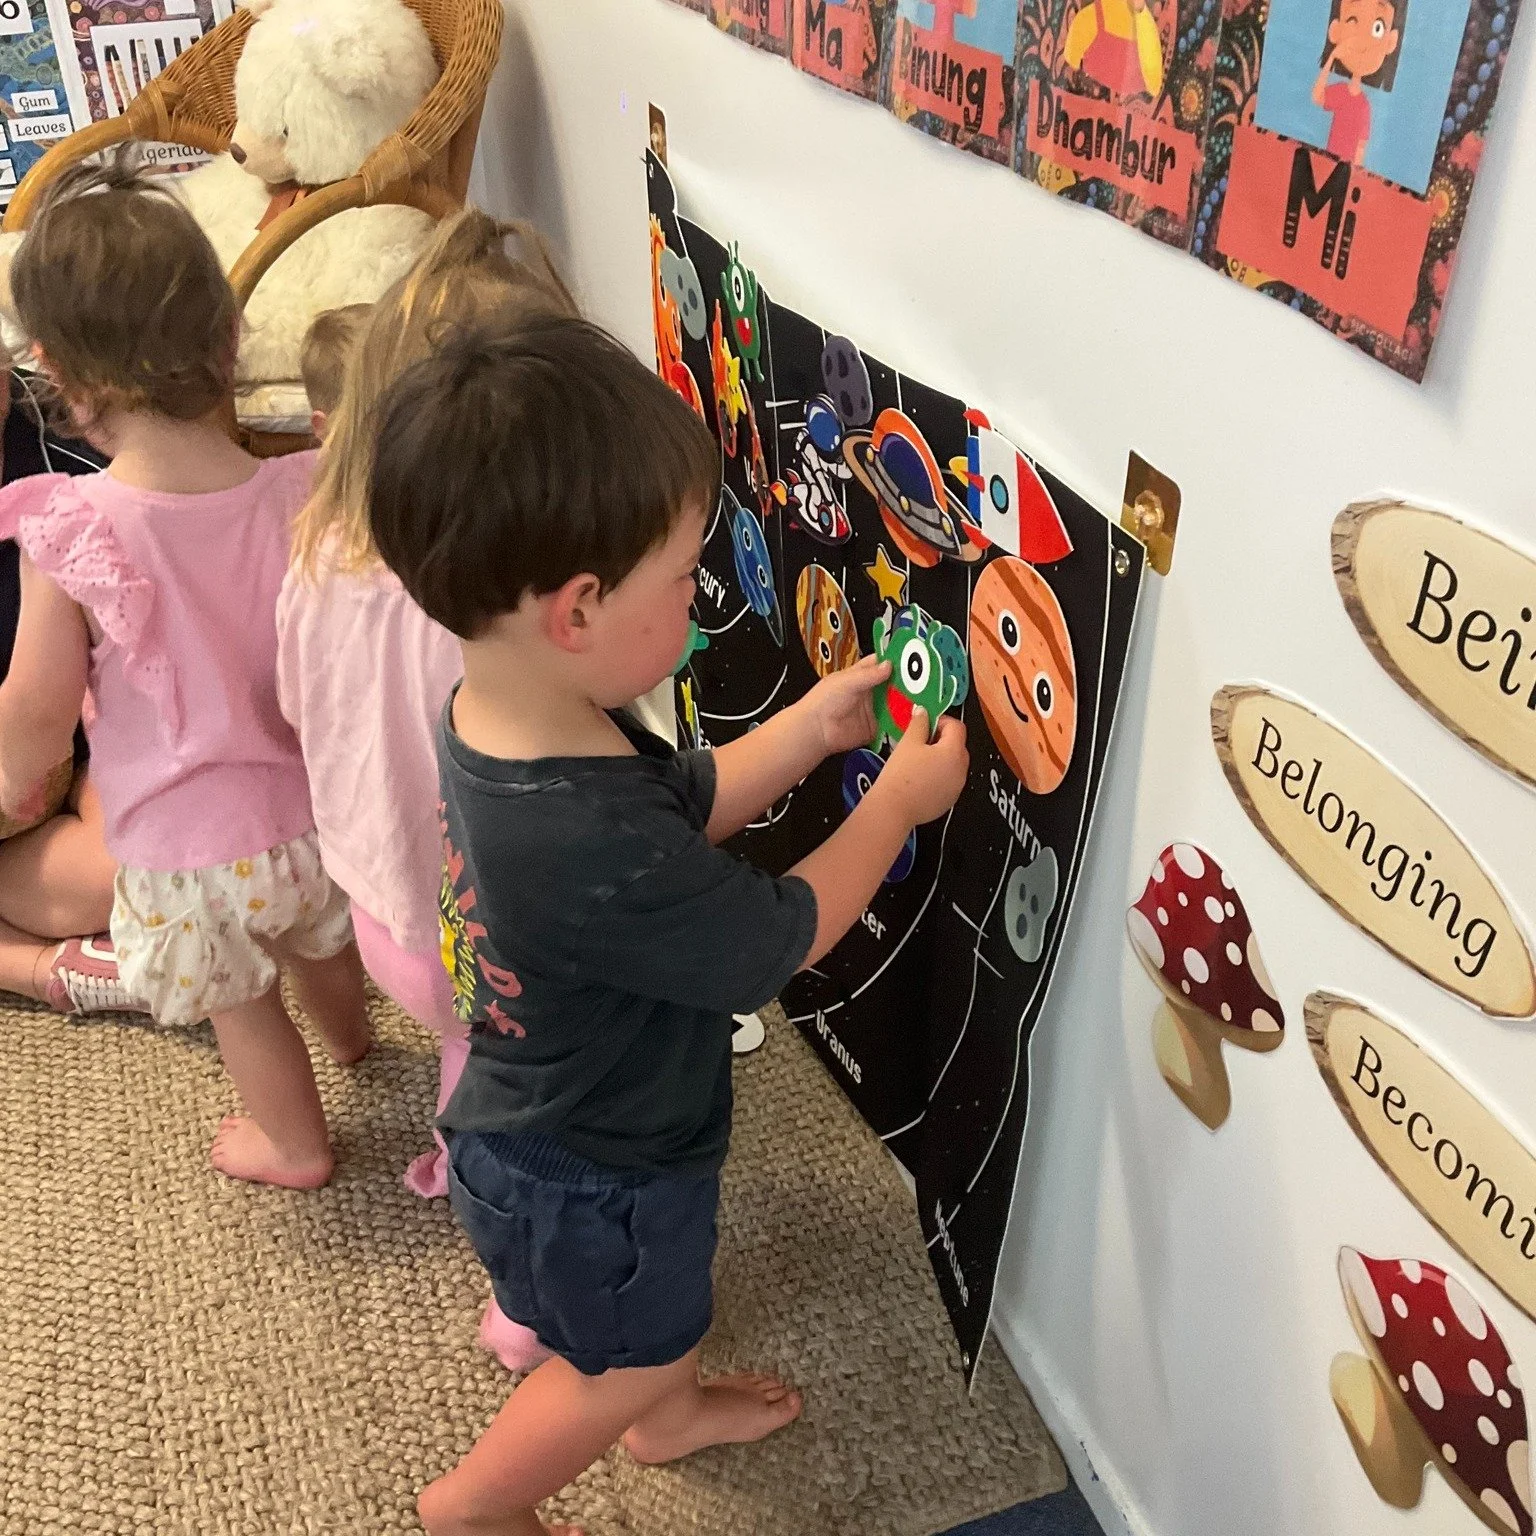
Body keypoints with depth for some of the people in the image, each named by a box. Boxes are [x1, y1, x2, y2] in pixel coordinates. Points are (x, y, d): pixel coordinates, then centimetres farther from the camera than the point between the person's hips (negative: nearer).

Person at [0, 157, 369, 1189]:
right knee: (321, 938, 34)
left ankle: (297, 1141, 48)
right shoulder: (304, 497, -20)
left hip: (186, 848, -3)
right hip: (317, 812, 4)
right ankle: (352, 1036, 65)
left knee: (240, 998, 24)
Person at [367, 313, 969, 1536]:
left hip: (549, 1116, 8)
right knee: (625, 1361, 24)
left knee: (662, 1297, 35)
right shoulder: (592, 850, -45)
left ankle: (671, 1411, 64)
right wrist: (899, 799, -14)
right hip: (591, 1181, -8)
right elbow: (780, 939, -27)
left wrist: (812, 727, -7)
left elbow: (684, 805, 0)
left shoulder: (501, 719, -16)